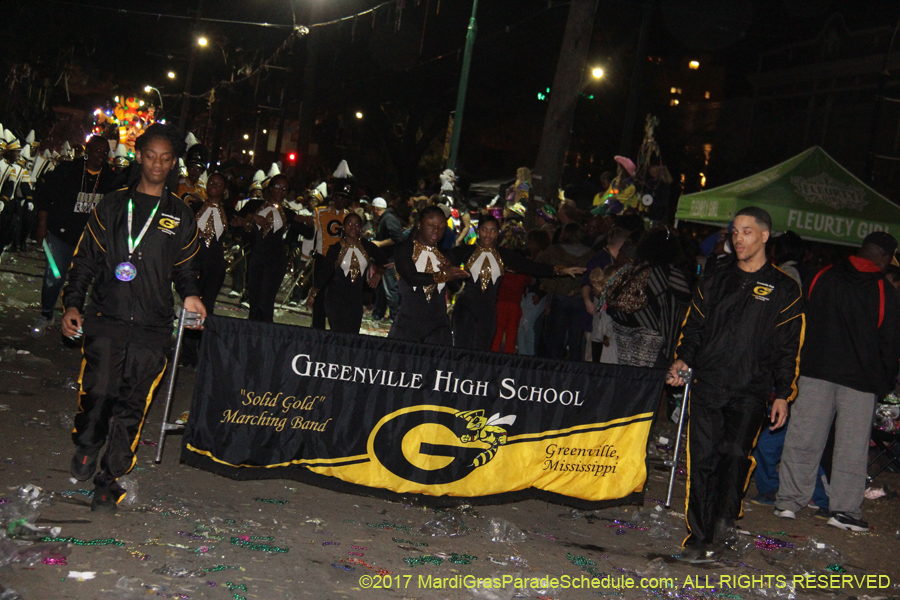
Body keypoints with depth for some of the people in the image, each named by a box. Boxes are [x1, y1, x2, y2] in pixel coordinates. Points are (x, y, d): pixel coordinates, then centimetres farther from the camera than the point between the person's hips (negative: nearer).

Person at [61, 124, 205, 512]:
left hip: (152, 324, 0)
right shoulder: (112, 207, 11)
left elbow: (184, 267, 18)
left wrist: (190, 294, -2)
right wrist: (72, 304, 3)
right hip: (105, 318, 0)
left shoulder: (180, 216, 12)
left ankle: (110, 479, 11)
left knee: (132, 405, 0)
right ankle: (86, 447, 21)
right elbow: (86, 260, 12)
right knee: (97, 391, -8)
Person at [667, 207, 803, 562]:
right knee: (703, 459, 0)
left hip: (751, 390, -2)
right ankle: (702, 538, 8)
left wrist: (783, 394, 1)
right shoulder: (716, 280, 14)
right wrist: (683, 359, 0)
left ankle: (725, 513, 6)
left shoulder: (784, 289, 5)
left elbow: (789, 347, 5)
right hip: (707, 385, 3)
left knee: (736, 451, -19)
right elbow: (694, 326, 16)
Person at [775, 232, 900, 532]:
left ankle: (788, 501, 8)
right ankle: (845, 509, 9)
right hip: (860, 381, -2)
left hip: (816, 372, 3)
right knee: (852, 447, 6)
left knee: (803, 439, 6)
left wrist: (799, 365, 17)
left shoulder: (822, 277, 5)